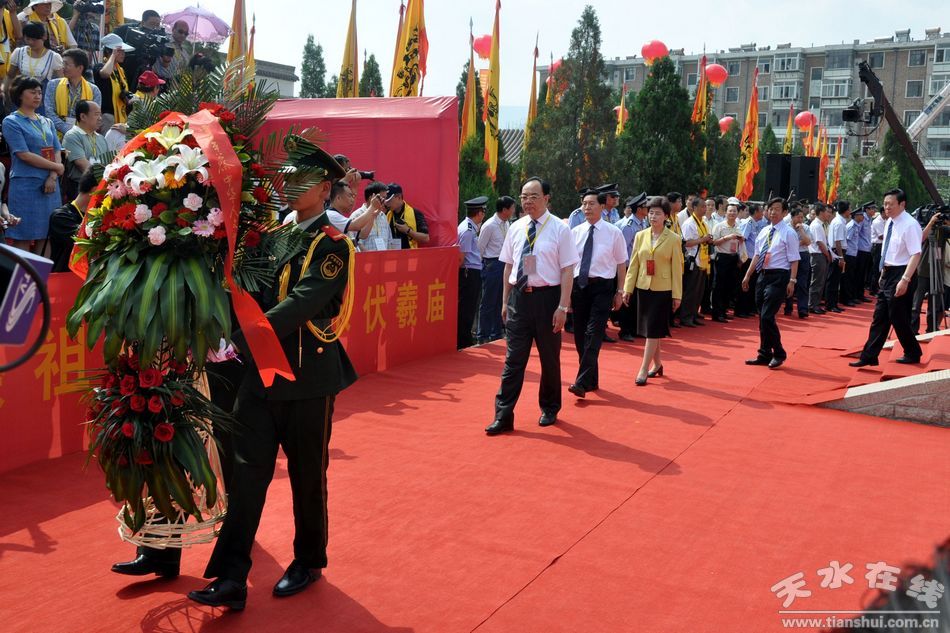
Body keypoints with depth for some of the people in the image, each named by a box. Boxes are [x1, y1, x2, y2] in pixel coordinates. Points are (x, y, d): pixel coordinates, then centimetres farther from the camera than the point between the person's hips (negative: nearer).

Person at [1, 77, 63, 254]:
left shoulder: (46, 122, 16)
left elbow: (57, 152, 8)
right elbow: (24, 155, -10)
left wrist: (53, 177, -9)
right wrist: (56, 167, -7)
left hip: (50, 185, 6)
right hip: (26, 185, -6)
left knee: (45, 235, 6)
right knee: (22, 239, -4)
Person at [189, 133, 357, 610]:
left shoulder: (331, 243, -9)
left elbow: (300, 306, -23)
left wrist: (240, 339, -31)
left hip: (307, 378, -5)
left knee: (307, 476, 10)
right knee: (246, 473, 2)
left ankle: (309, 562, 29)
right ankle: (231, 577, 6)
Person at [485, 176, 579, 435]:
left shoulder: (560, 229, -7)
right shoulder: (516, 229, 6)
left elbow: (567, 271, -8)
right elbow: (508, 266, 12)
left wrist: (562, 307, -14)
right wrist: (505, 301, 10)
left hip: (546, 297, -3)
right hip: (519, 297, 3)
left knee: (550, 357, 12)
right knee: (513, 358, 2)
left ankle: (549, 409, 31)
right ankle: (503, 416, 5)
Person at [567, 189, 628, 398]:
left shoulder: (614, 233, -2)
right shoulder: (575, 232, 6)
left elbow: (621, 264, 2)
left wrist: (620, 291, 0)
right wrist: (567, 292, 7)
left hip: (602, 287, -4)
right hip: (579, 285, 4)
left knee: (593, 335, -12)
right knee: (580, 335, 9)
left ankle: (582, 383, -12)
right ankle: (592, 380, 24)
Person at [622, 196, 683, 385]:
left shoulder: (673, 239, -4)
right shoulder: (640, 236, 6)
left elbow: (677, 269, -3)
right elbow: (633, 264, 7)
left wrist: (677, 295, -4)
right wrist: (627, 288, 3)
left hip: (663, 290, -4)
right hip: (643, 287, 4)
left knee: (653, 330, -5)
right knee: (648, 329, 10)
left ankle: (644, 370, -3)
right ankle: (657, 364, 26)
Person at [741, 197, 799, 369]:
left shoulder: (789, 233, -6)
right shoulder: (764, 232, 13)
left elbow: (794, 260, -10)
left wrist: (792, 281, -17)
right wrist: (747, 276, 12)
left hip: (778, 277, -7)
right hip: (763, 275, 7)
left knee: (767, 317, -13)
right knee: (762, 317, 10)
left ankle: (778, 353, 4)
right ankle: (764, 355, 20)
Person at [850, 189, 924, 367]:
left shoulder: (910, 225, -18)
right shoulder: (890, 222, 8)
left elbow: (916, 254, -23)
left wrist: (905, 280, -28)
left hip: (901, 274, -9)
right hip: (888, 274, 9)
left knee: (899, 318, 2)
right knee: (879, 317, 10)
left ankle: (913, 354, 22)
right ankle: (869, 357, 15)